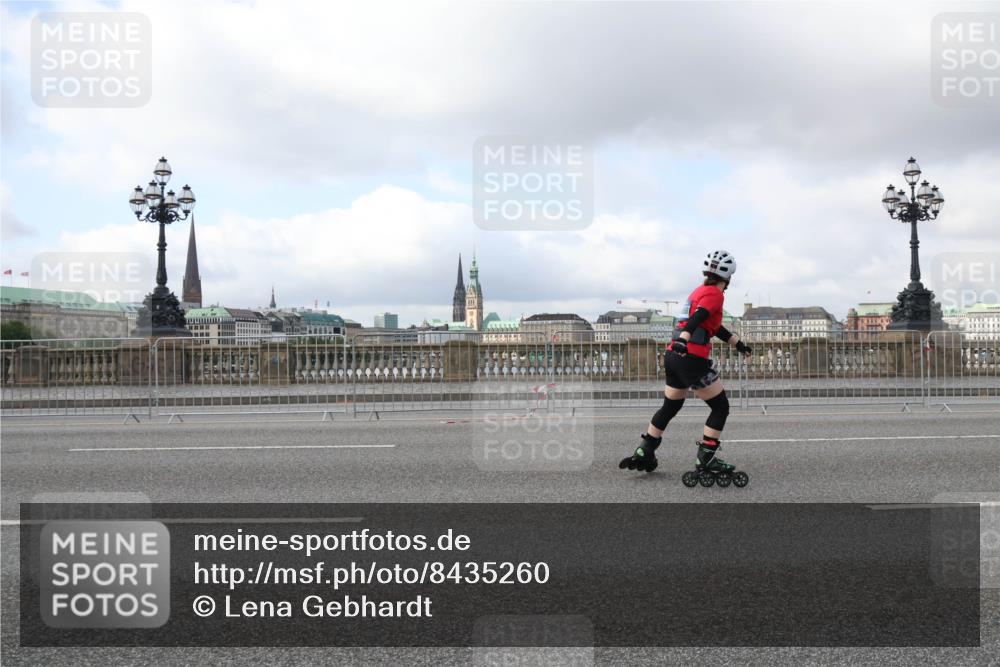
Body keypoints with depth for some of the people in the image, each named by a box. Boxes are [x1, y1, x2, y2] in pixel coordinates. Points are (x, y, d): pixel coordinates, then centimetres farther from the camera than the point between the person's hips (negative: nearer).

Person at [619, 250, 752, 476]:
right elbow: (697, 319, -24)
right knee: (720, 407, 3)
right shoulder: (715, 294, -6)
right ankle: (706, 460, 1)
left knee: (670, 406, 21)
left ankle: (643, 453, 22)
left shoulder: (699, 291, 21)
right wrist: (683, 340, -38)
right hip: (692, 358, -9)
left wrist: (738, 343, 35)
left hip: (674, 356, 9)